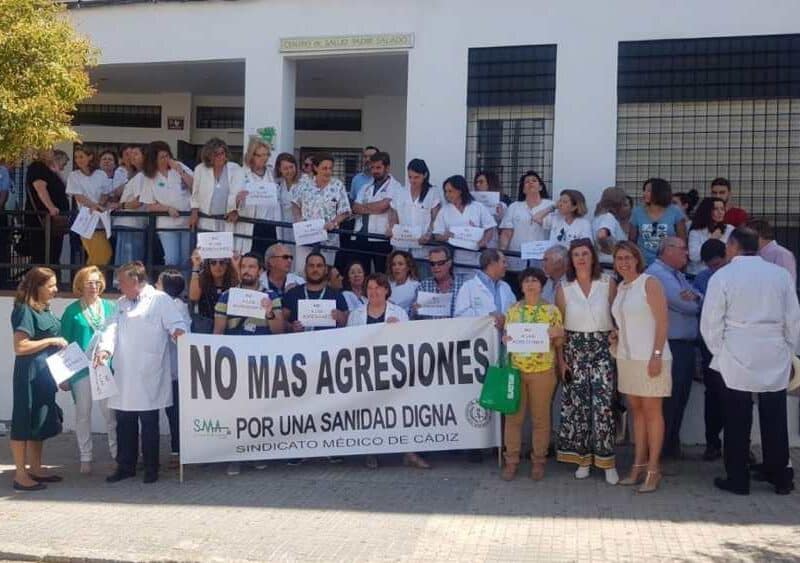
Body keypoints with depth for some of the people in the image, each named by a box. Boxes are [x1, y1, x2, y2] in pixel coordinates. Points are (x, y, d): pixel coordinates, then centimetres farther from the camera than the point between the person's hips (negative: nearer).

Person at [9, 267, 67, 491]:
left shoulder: (45, 309, 10)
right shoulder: (25, 310, -14)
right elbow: (20, 347, -21)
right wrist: (51, 341, -17)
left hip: (45, 373, 9)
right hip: (30, 373, -9)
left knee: (41, 422, 14)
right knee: (25, 422, -1)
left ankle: (35, 469, 25)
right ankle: (21, 475, 6)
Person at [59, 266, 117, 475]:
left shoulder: (110, 307, 7)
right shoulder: (72, 311, 2)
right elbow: (65, 342, 3)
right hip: (81, 369, -1)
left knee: (111, 412, -2)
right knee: (83, 414, 7)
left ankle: (117, 454, 8)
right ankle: (85, 458, 17)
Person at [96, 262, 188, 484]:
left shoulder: (160, 300, -2)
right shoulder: (122, 303, 17)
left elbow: (178, 323, -9)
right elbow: (113, 328, 6)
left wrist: (178, 331, -33)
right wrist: (105, 349, -13)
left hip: (148, 377, -6)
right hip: (124, 376, 6)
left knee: (149, 424, 4)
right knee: (124, 424, 13)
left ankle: (151, 468, 16)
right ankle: (125, 466, 25)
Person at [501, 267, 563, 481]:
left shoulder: (552, 310, 1)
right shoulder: (513, 310, 6)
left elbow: (558, 343, 4)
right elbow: (506, 336, 13)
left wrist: (558, 334, -17)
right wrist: (505, 339, -9)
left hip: (543, 370, -2)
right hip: (516, 369, 2)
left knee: (540, 417, 6)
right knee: (513, 416, 4)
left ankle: (538, 460, 17)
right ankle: (511, 460, 14)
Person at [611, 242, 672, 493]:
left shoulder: (650, 283, -8)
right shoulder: (620, 287, 13)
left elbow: (662, 321, -13)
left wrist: (656, 355, -19)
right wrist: (618, 335, 4)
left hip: (649, 357, -7)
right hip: (626, 357, 7)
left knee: (652, 411, -1)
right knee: (636, 410, 10)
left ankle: (653, 469, 4)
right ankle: (639, 465, 16)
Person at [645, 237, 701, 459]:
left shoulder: (679, 275, 20)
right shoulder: (657, 273, -12)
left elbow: (698, 302, 11)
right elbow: (684, 305, -19)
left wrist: (694, 296, -13)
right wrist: (694, 304, 4)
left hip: (686, 346, 9)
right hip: (670, 346, -9)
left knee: (680, 399, 14)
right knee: (668, 400, -4)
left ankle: (672, 445, 25)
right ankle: (659, 448, 5)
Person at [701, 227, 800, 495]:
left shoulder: (722, 276, -6)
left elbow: (710, 323, -7)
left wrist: (720, 352, 7)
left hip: (737, 360, -2)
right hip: (776, 361, 3)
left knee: (738, 422, 6)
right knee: (775, 421, 11)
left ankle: (738, 480, 12)